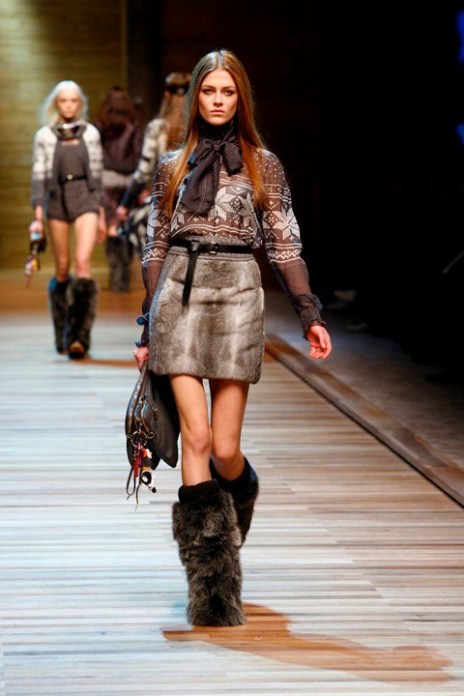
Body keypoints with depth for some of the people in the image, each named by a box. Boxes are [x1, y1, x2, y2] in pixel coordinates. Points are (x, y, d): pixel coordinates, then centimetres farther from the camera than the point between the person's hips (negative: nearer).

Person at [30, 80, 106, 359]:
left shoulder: (91, 133, 8)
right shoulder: (44, 136, 5)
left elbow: (97, 175, 12)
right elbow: (39, 177, 5)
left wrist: (101, 215, 11)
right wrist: (38, 216, -1)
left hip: (85, 198, 0)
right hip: (56, 199, 1)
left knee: (83, 261, -16)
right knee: (62, 269, 4)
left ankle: (80, 335, -17)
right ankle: (62, 333, 16)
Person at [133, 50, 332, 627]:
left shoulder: (263, 164, 10)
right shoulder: (172, 166, 13)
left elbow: (283, 244, 7)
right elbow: (156, 248, 15)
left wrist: (309, 312, -2)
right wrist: (148, 328, 13)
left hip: (237, 296, -1)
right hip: (179, 295, 1)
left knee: (225, 448, -5)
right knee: (196, 437, -9)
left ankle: (242, 495, 34)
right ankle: (208, 579, -4)